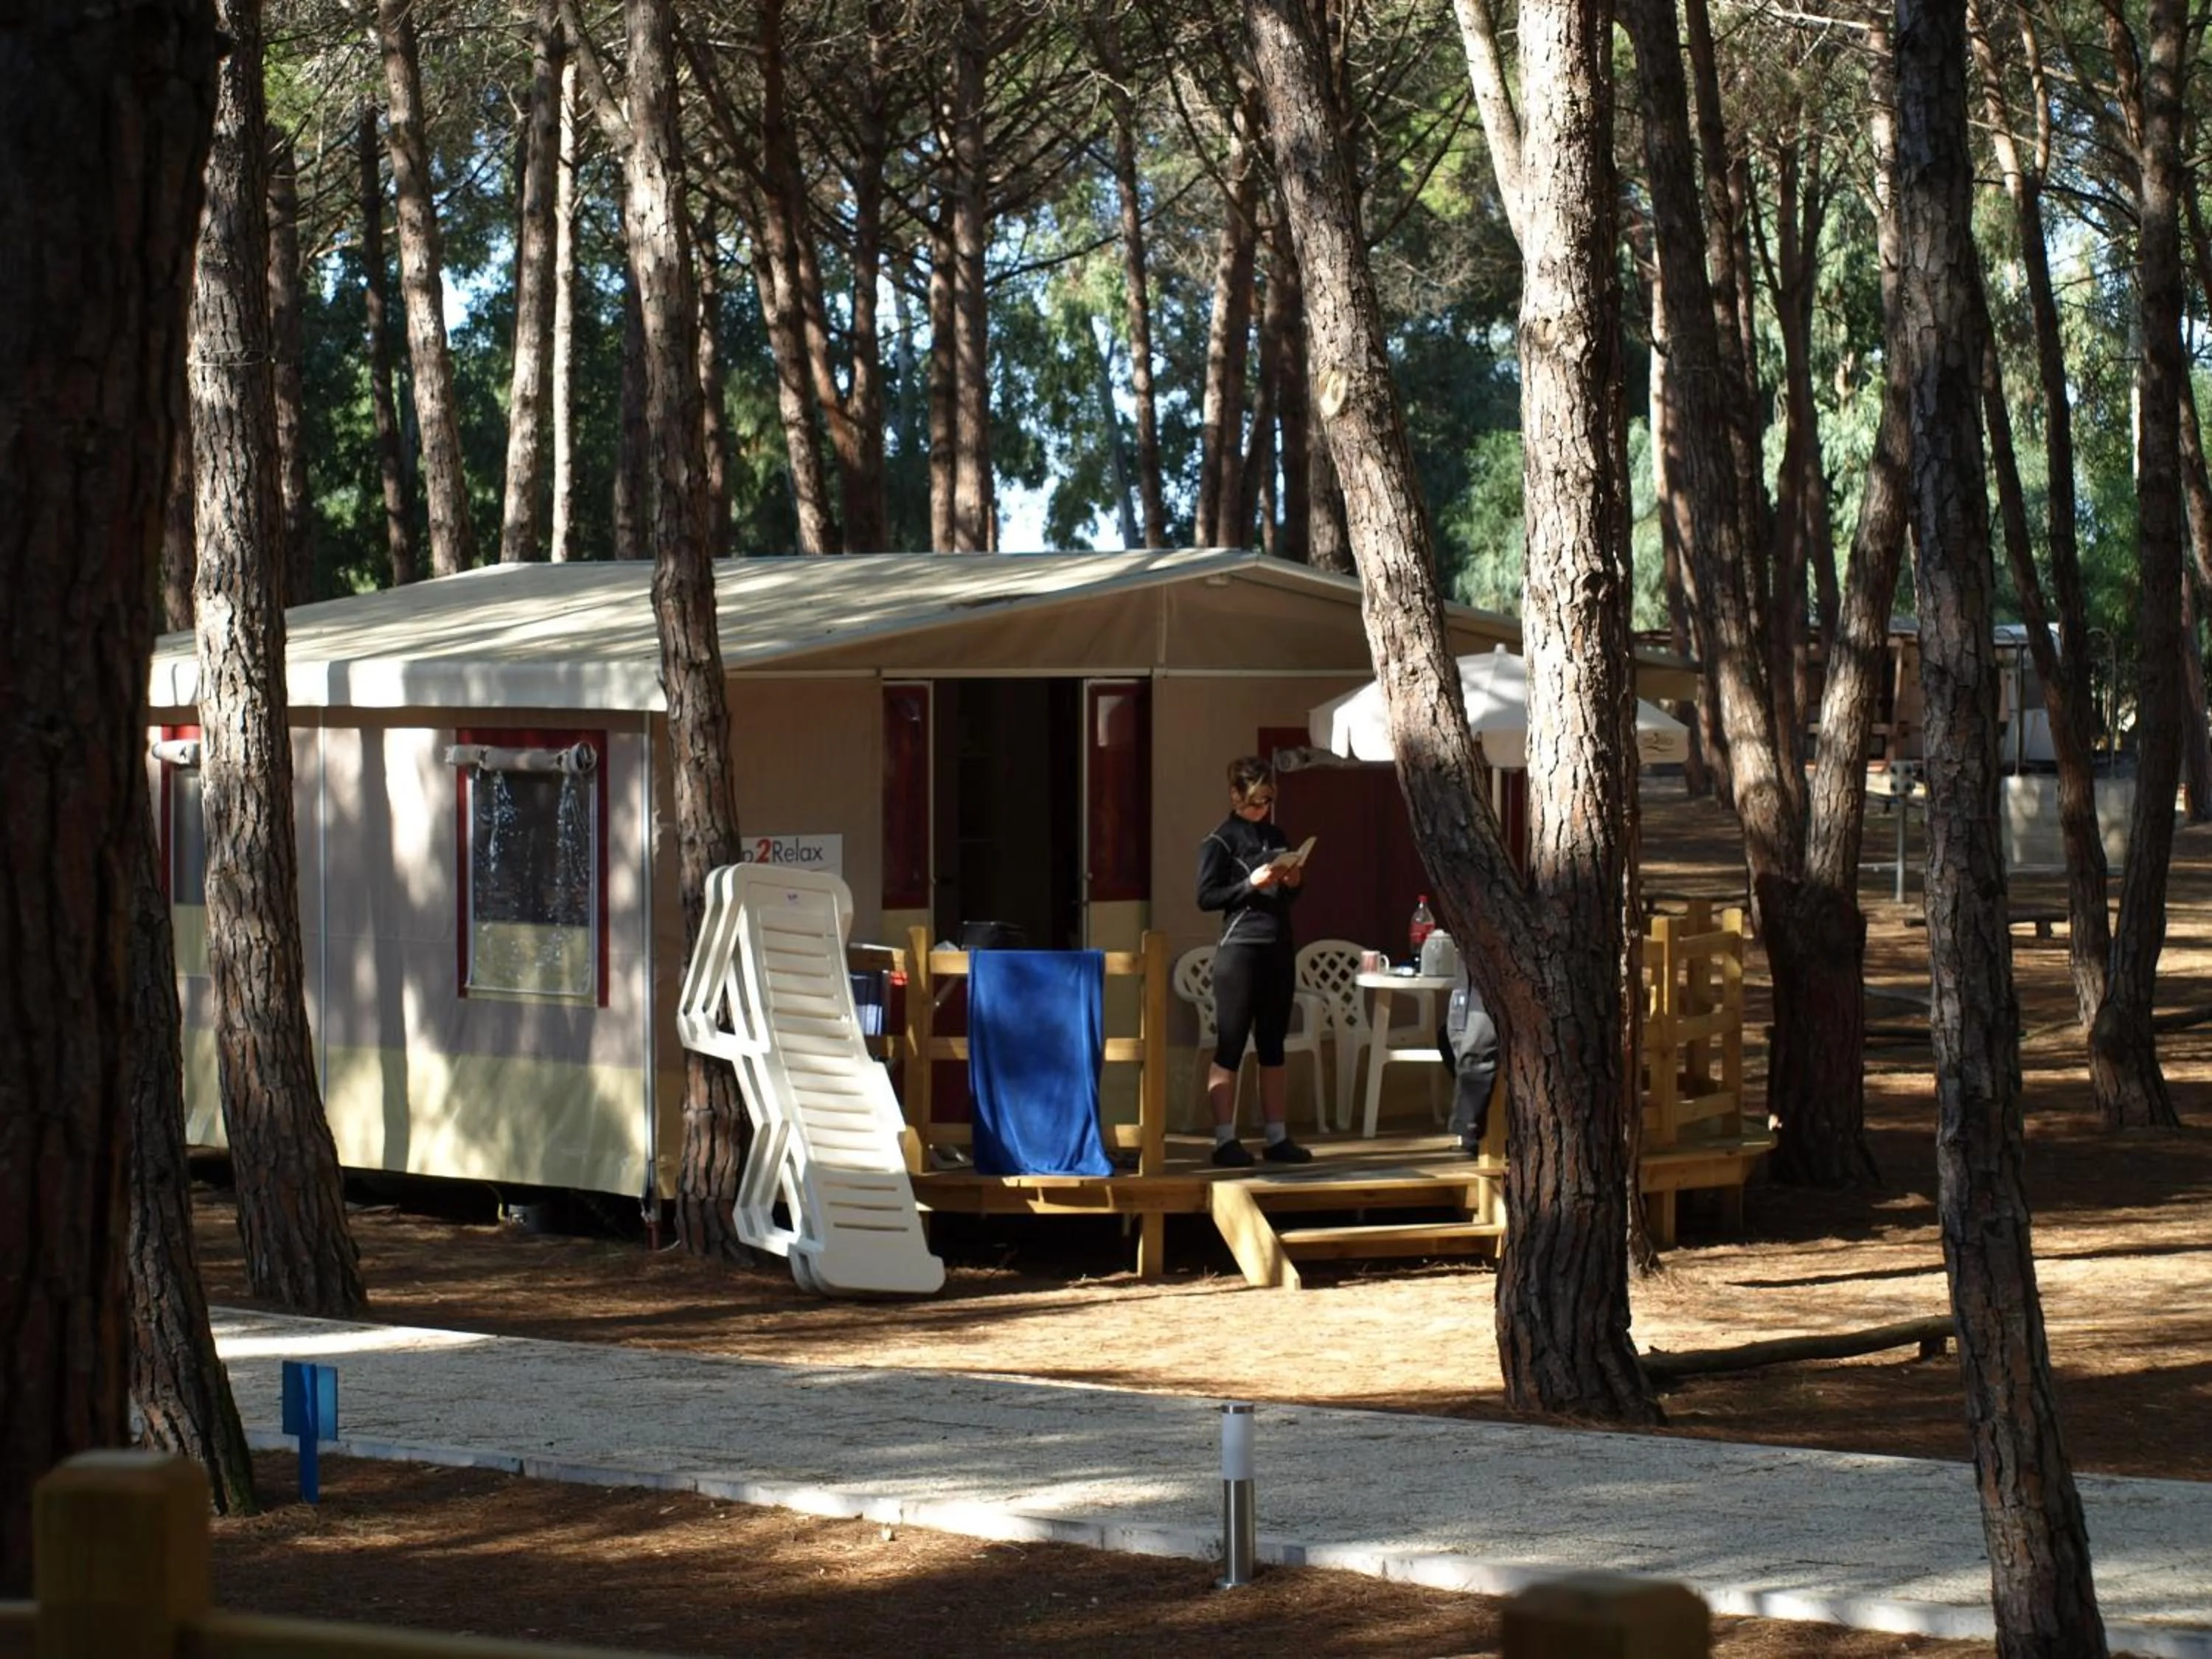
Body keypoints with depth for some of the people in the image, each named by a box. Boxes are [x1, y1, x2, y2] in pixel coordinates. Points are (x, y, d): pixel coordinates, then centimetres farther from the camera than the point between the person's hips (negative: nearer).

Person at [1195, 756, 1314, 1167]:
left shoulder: (1277, 837, 15)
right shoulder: (1221, 840, -4)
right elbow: (1206, 897, -10)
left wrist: (1294, 884, 0)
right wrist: (1251, 884, -19)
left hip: (1279, 949, 7)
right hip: (1240, 949, -7)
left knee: (1273, 1045, 10)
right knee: (1230, 1046, -4)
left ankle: (1277, 1137, 13)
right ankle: (1225, 1140, -3)